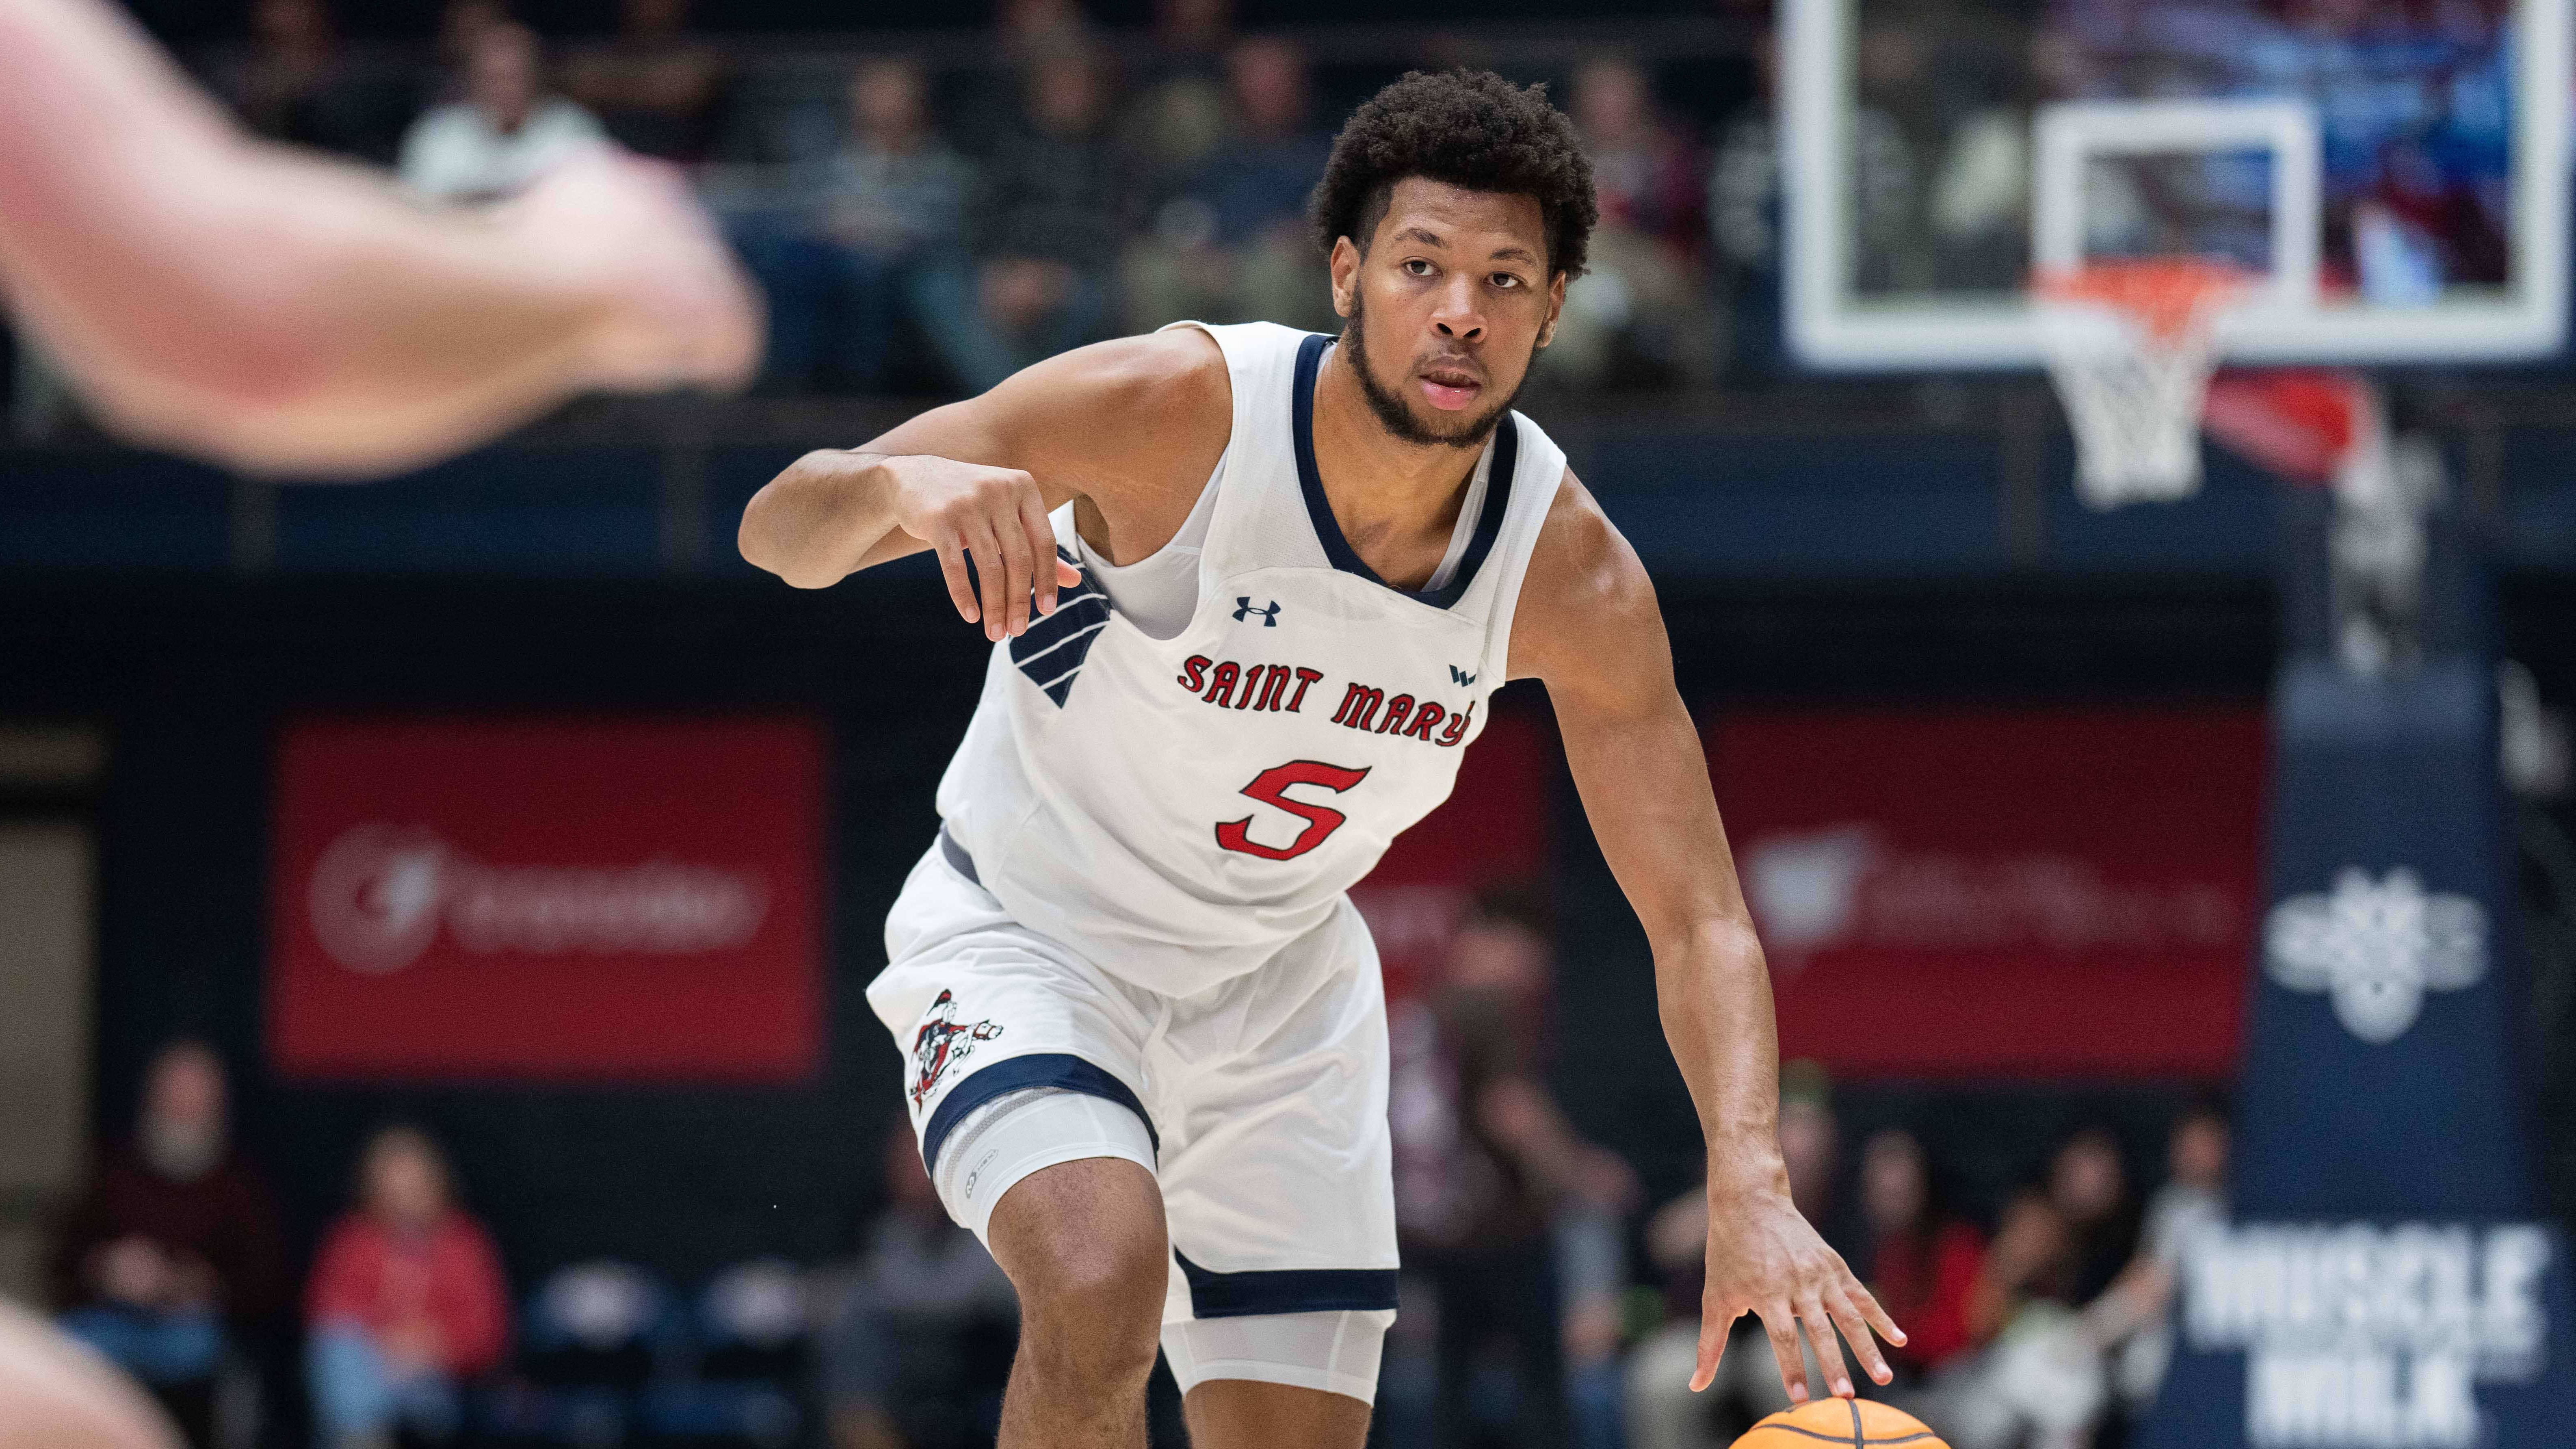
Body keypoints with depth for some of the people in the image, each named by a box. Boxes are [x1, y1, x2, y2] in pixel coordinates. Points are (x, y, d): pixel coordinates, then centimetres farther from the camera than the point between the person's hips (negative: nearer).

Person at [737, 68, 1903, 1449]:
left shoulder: (1572, 575, -18)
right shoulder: (1173, 412, -27)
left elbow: (1698, 918, -14)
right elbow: (779, 530, -25)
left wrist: (1751, 1191, -32)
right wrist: (903, 482, -50)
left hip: (1281, 981, 4)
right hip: (1027, 935, -4)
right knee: (1103, 1286, -33)